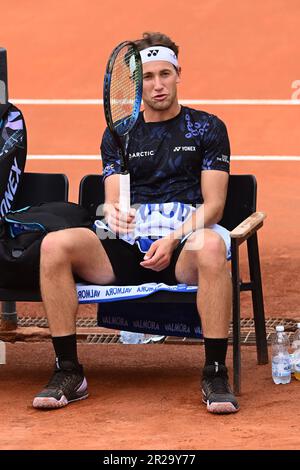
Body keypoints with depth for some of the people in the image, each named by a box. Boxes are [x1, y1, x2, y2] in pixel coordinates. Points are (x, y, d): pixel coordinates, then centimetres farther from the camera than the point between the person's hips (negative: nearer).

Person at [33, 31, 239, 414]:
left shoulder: (206, 128, 10)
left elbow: (213, 205, 2)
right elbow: (113, 203, 9)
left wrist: (173, 240, -16)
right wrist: (113, 215, -18)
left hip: (184, 247, -3)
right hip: (127, 251, 3)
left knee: (211, 246, -40)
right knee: (55, 245, -25)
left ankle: (215, 373, -33)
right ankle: (68, 372, -20)